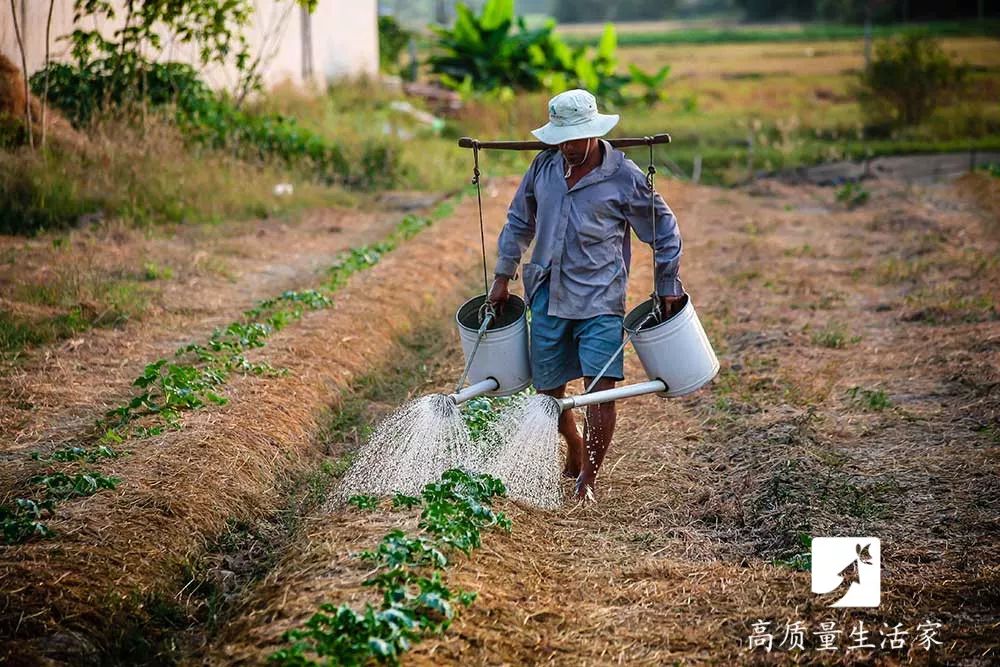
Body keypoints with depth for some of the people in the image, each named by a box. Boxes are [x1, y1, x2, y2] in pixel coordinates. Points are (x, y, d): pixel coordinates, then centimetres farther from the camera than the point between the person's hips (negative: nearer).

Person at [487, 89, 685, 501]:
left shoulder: (624, 178, -8)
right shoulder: (544, 165, 4)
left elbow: (664, 230, 4)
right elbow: (519, 221, 17)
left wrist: (668, 287, 5)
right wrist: (503, 276, 15)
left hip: (600, 299, -4)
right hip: (548, 296, 4)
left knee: (601, 387, -14)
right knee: (548, 388, 10)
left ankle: (588, 478, -4)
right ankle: (575, 451, 38)